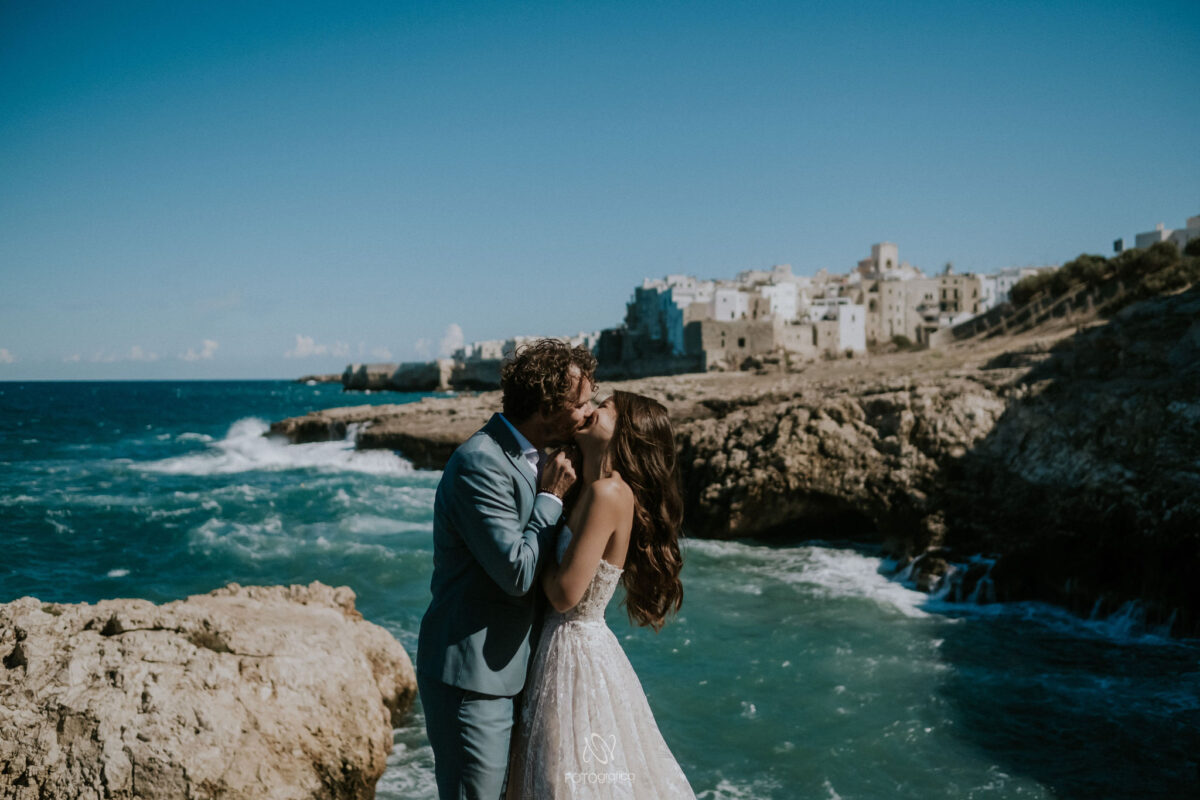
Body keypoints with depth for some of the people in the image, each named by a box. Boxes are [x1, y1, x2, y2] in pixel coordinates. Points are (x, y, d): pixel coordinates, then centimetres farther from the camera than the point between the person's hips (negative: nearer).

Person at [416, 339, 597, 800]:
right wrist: (551, 499, -14)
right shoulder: (480, 463, -21)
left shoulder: (527, 457, 10)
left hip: (508, 669, 10)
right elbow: (517, 572, -25)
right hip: (470, 676, -10)